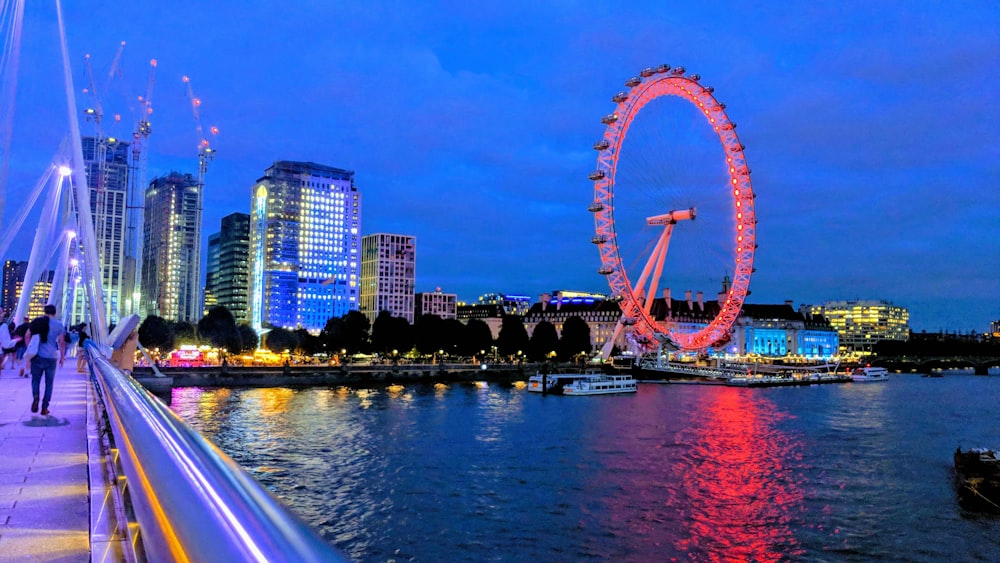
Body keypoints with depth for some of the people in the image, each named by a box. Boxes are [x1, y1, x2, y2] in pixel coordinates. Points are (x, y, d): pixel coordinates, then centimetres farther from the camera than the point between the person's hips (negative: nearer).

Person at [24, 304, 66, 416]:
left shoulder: (36, 321, 6)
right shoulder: (58, 324, 3)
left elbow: (27, 336, 0)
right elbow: (61, 342, 1)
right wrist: (62, 356, 8)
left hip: (37, 355, 1)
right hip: (51, 357, -1)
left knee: (35, 379, 13)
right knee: (49, 383, 8)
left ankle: (35, 397, -15)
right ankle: (44, 407, 7)